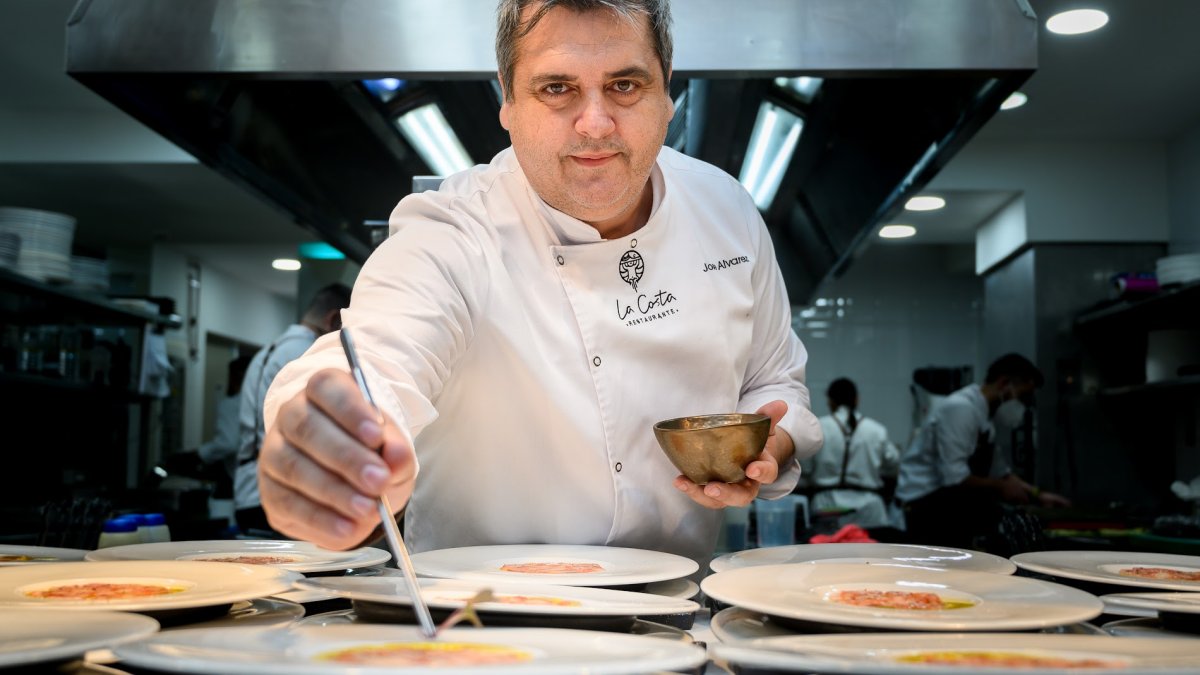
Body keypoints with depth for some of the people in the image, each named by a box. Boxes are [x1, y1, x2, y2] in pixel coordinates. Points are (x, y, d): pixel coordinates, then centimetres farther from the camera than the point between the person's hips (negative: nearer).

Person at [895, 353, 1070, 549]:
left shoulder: (985, 418, 8)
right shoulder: (960, 409, -21)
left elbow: (998, 471, 19)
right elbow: (954, 477, -27)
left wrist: (1037, 495, 10)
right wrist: (1001, 487, -15)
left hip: (951, 503, 10)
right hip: (928, 505, -10)